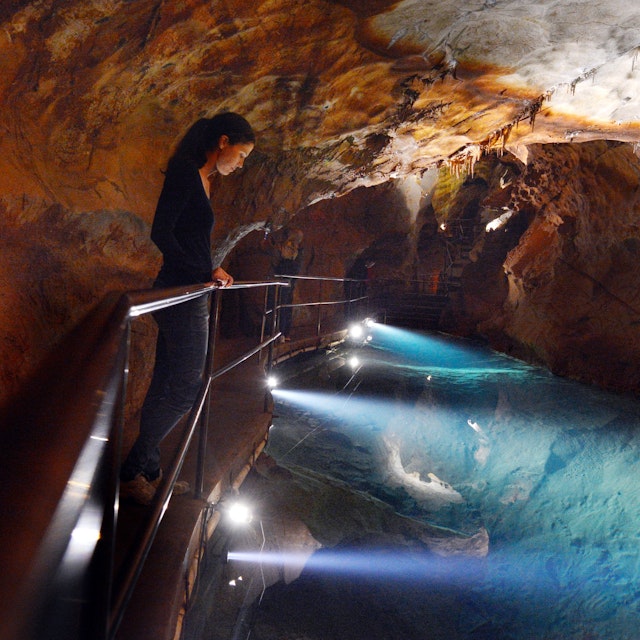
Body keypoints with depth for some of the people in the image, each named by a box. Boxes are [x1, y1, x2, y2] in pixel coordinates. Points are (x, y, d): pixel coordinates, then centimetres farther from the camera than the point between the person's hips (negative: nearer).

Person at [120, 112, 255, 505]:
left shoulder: (204, 181, 17)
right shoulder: (185, 171, -11)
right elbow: (161, 233, -18)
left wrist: (212, 272, 13)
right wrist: (202, 274, -16)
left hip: (191, 295, 10)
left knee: (166, 386, 12)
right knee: (185, 388, -6)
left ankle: (147, 472, 20)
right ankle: (132, 472, 2)